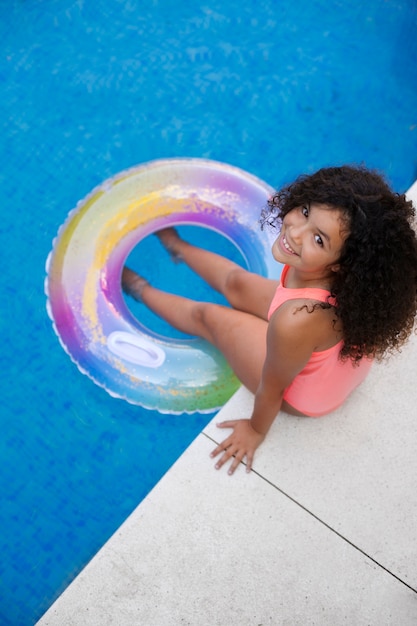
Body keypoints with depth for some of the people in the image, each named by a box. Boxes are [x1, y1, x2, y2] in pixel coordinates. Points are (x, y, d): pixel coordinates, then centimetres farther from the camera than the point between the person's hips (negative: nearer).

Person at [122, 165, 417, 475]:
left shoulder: (297, 322, -49)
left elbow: (272, 389, -28)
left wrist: (256, 431, -5)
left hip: (306, 394, -5)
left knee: (207, 316, 12)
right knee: (236, 283, 20)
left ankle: (142, 291, 46)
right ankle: (178, 247, 53)